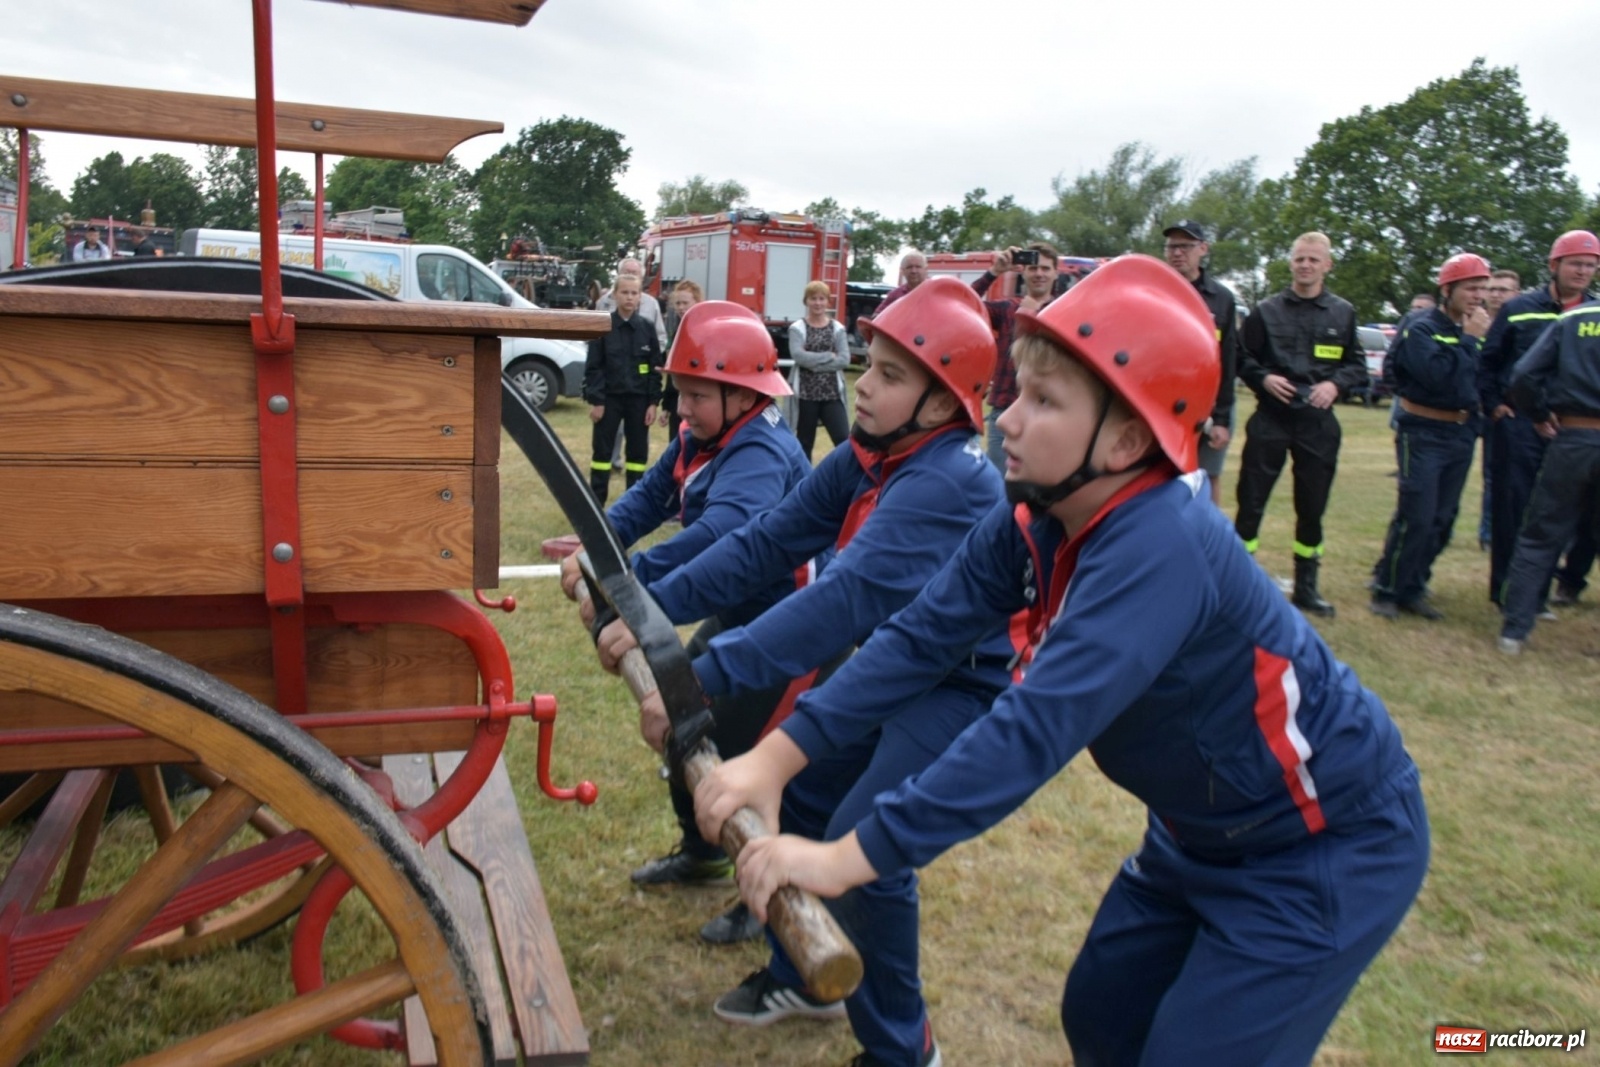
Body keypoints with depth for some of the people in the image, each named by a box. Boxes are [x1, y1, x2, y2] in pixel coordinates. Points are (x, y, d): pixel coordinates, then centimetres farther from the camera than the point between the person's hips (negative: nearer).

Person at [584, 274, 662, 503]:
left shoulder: (647, 328, 2)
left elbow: (655, 368, 4)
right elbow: (593, 367, -3)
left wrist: (653, 402, -2)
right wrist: (595, 400, -9)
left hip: (638, 399, 2)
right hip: (609, 397, -2)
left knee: (638, 451, 6)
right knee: (602, 450, 4)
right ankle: (595, 503, 11)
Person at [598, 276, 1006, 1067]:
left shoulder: (950, 481, -31)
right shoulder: (866, 456, -5)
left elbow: (848, 595, -42)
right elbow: (767, 541, -8)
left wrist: (703, 676, -47)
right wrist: (654, 610, -19)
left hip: (963, 682, -8)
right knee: (803, 799, 13)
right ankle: (803, 979, 36)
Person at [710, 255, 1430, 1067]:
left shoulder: (1160, 549, -35)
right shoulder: (1034, 521, -11)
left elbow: (1037, 729, -42)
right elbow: (920, 638, -11)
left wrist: (844, 858, -41)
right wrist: (774, 756, -19)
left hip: (1327, 845, -7)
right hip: (1204, 832, 7)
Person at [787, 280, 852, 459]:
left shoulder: (837, 328, 6)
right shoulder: (797, 328, 1)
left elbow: (844, 360, -7)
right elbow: (798, 356, -16)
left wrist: (814, 363, -14)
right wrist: (829, 356, -12)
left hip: (832, 393, 1)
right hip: (805, 393, -1)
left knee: (844, 439, -7)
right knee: (804, 441, 9)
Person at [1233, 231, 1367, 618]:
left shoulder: (1343, 314, 7)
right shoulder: (1267, 310, 3)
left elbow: (1358, 365, 11)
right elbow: (1242, 358, 6)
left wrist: (1336, 384, -9)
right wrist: (1263, 378, -12)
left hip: (1318, 422, 2)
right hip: (1270, 418, -2)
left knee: (1312, 506, 9)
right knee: (1251, 502, -1)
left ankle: (1306, 586, 21)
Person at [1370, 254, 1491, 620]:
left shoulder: (1479, 331, 10)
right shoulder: (1421, 330, -9)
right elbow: (1439, 377, -24)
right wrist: (1469, 339, -17)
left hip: (1462, 435, 7)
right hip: (1424, 434, -7)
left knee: (1442, 520, 9)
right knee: (1415, 518, -10)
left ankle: (1412, 590, 19)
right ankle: (1386, 592, 1)